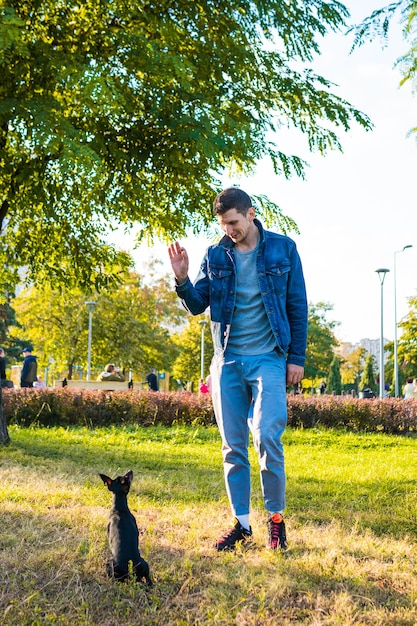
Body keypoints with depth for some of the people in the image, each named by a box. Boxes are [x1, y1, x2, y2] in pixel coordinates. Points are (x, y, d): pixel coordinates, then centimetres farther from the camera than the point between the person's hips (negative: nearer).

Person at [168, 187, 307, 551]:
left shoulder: (282, 249, 1)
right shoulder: (215, 256, 7)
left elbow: (297, 306, 3)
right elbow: (197, 305, 6)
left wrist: (297, 358, -2)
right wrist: (182, 279, -13)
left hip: (268, 359, -3)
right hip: (227, 361, 3)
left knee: (267, 435, -16)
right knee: (233, 446, 6)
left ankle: (276, 517, 4)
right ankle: (242, 523, 18)